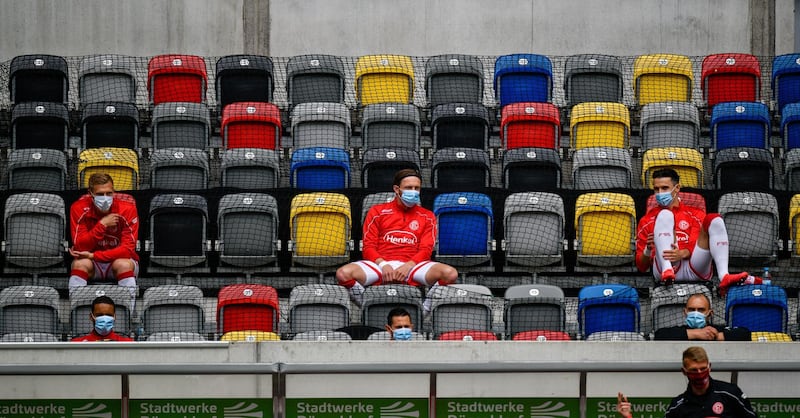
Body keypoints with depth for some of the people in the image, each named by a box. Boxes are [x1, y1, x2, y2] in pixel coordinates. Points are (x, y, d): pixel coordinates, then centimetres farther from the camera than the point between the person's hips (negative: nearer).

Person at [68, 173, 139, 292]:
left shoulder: (127, 209, -14)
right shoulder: (79, 209, -12)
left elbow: (128, 249, -19)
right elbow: (80, 247, -17)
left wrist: (93, 255, -26)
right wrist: (102, 224, -27)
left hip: (119, 260, -1)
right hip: (91, 264, 1)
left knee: (124, 264, -33)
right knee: (80, 264, -31)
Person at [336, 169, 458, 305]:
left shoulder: (427, 217, 17)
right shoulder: (377, 212, 15)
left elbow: (426, 250, 6)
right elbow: (368, 247, 7)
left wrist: (409, 266, -15)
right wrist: (383, 264, -14)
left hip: (411, 266, 1)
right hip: (380, 264, -1)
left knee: (450, 274, -29)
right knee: (343, 273, -31)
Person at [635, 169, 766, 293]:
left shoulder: (695, 214, 25)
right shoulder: (647, 220, 23)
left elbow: (700, 245, 8)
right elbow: (642, 267, 16)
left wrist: (684, 253, -15)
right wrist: (647, 250, -8)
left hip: (695, 272, 1)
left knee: (714, 220, -16)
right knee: (665, 215, -15)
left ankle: (724, 277, -38)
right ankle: (667, 271, -40)